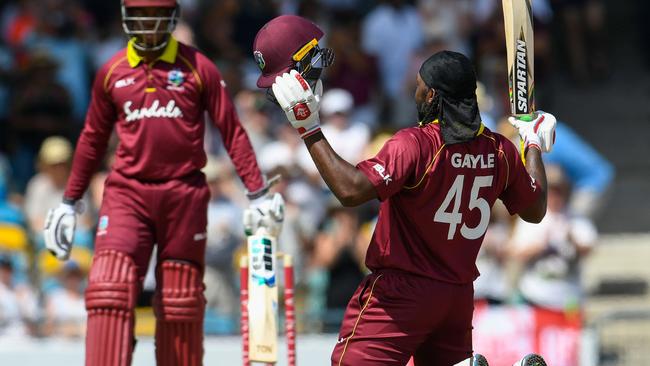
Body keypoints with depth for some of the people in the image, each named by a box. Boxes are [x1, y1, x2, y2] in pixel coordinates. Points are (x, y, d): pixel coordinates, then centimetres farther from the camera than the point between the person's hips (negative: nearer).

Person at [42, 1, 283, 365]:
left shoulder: (198, 68, 2)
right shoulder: (112, 73, 8)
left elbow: (232, 131, 3)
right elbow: (93, 139, 19)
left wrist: (259, 193, -1)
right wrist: (69, 202, 22)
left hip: (184, 195, -1)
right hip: (127, 194, 1)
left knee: (182, 301, 6)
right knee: (110, 291, -15)